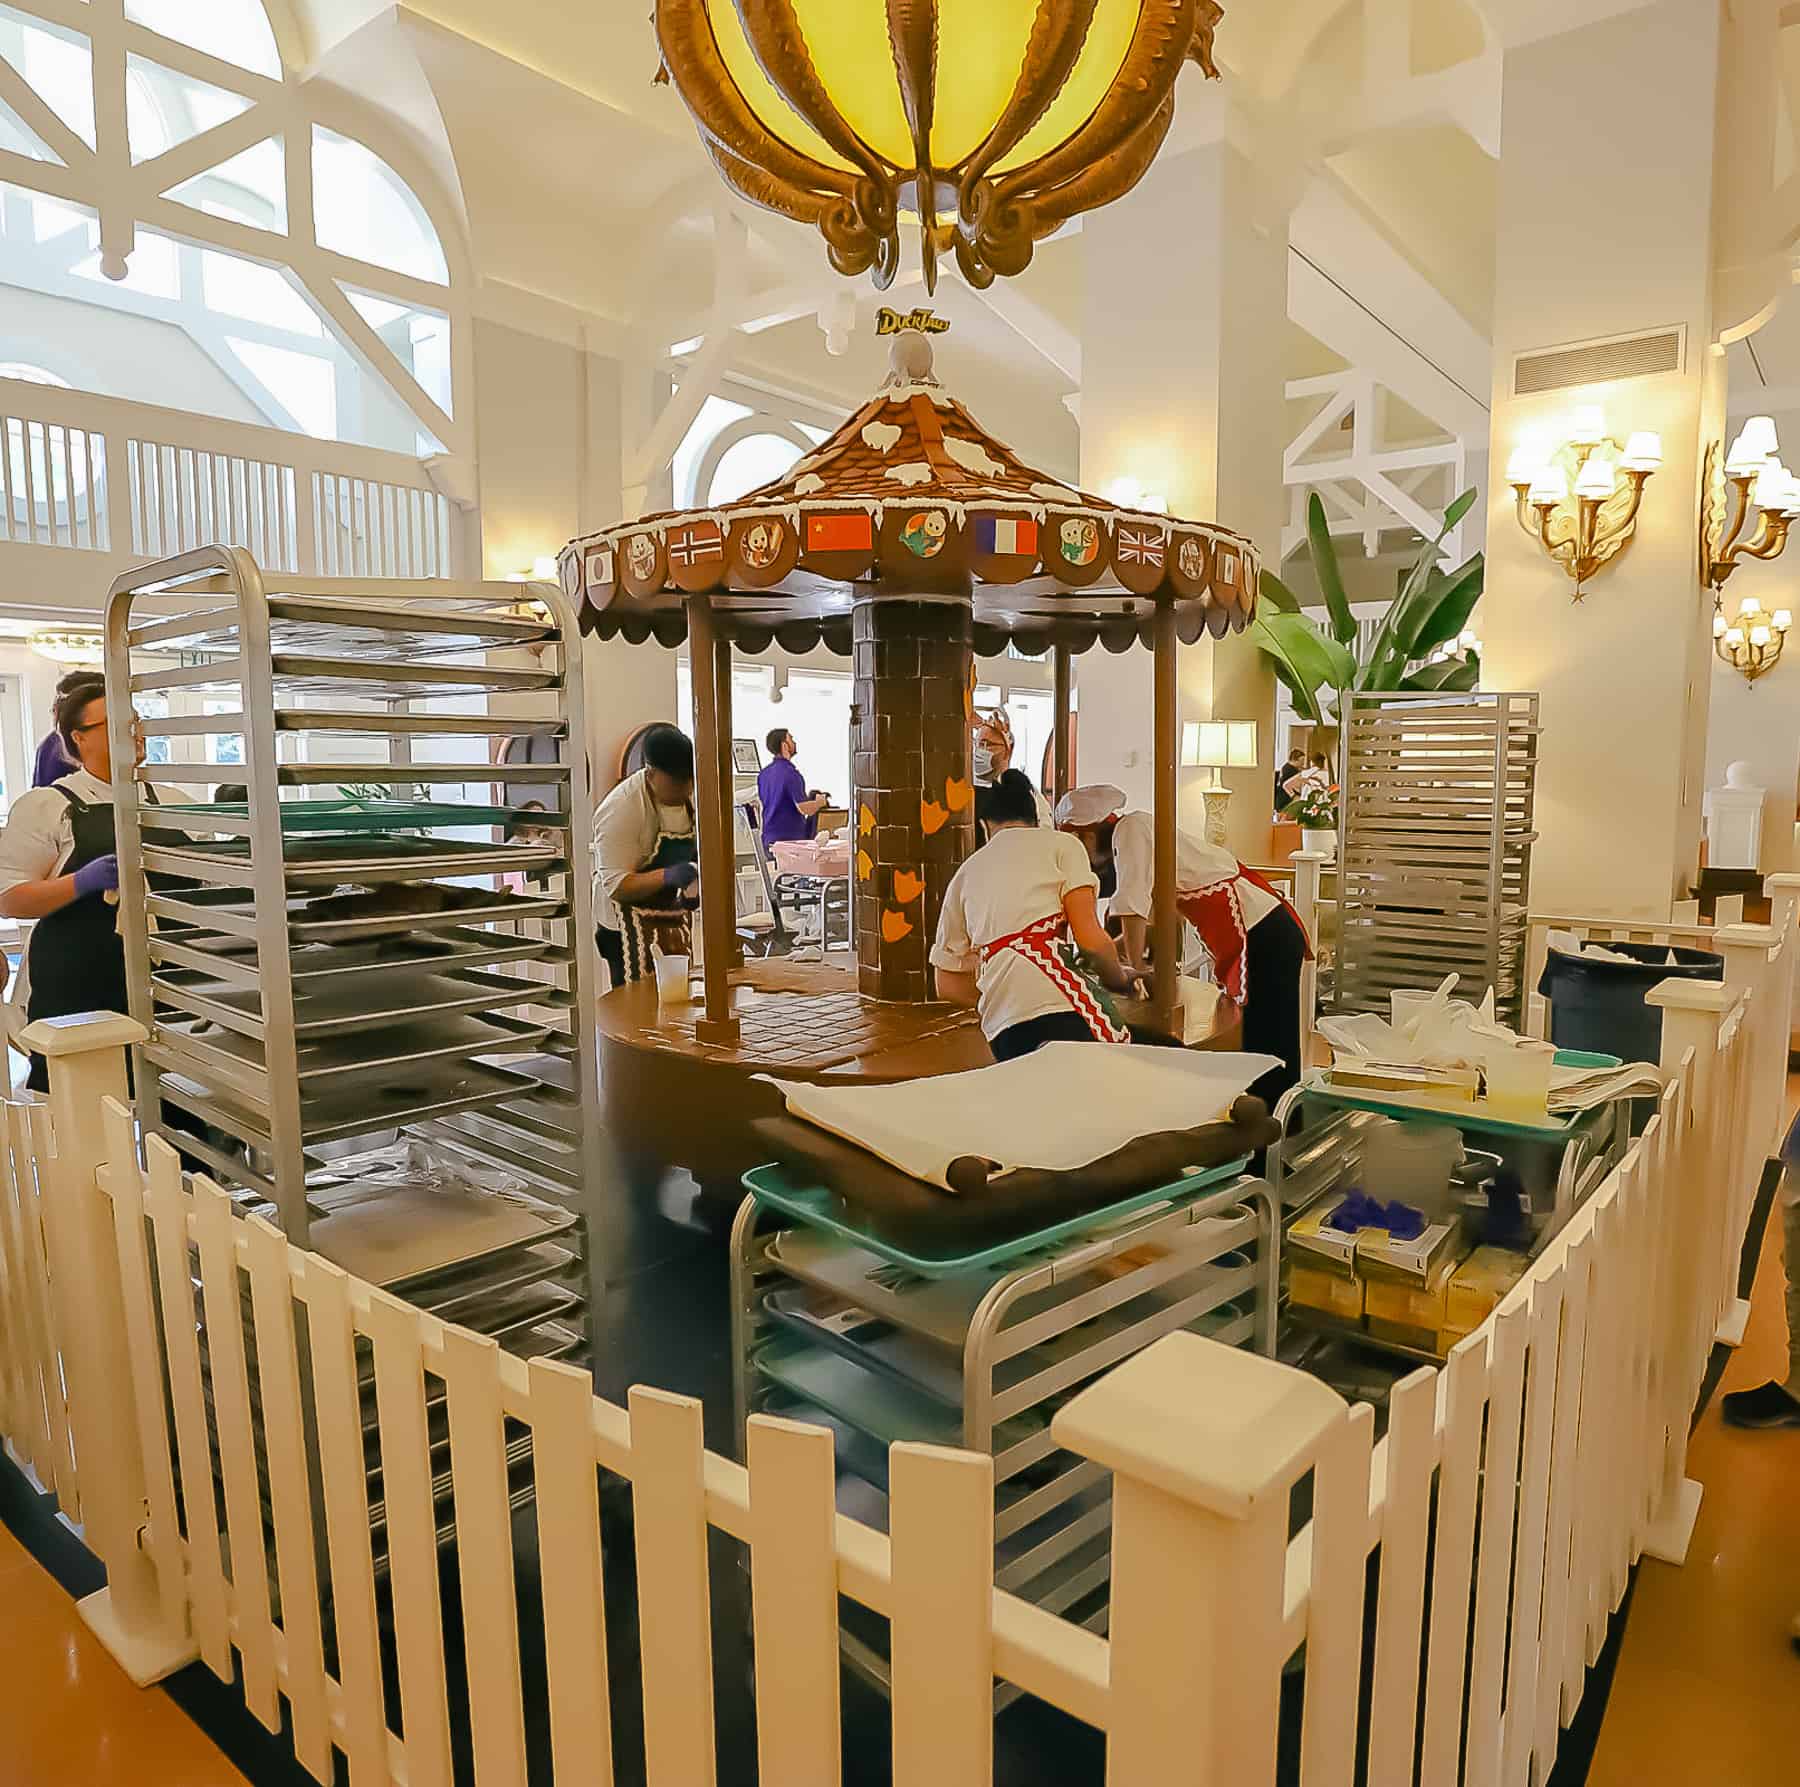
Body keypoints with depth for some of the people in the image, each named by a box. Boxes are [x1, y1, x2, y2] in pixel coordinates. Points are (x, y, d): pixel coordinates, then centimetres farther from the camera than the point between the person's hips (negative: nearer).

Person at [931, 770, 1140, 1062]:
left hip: (1001, 1026, 5)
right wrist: (1121, 980, 18)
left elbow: (948, 985, 24)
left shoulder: (965, 874, 25)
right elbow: (1091, 939, 0)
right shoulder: (1061, 844, 12)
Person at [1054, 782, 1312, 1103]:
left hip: (1263, 936, -10)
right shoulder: (1140, 832, 18)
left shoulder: (1131, 828, -9)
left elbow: (1132, 907, -17)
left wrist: (1135, 968, -5)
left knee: (1271, 1056, -5)